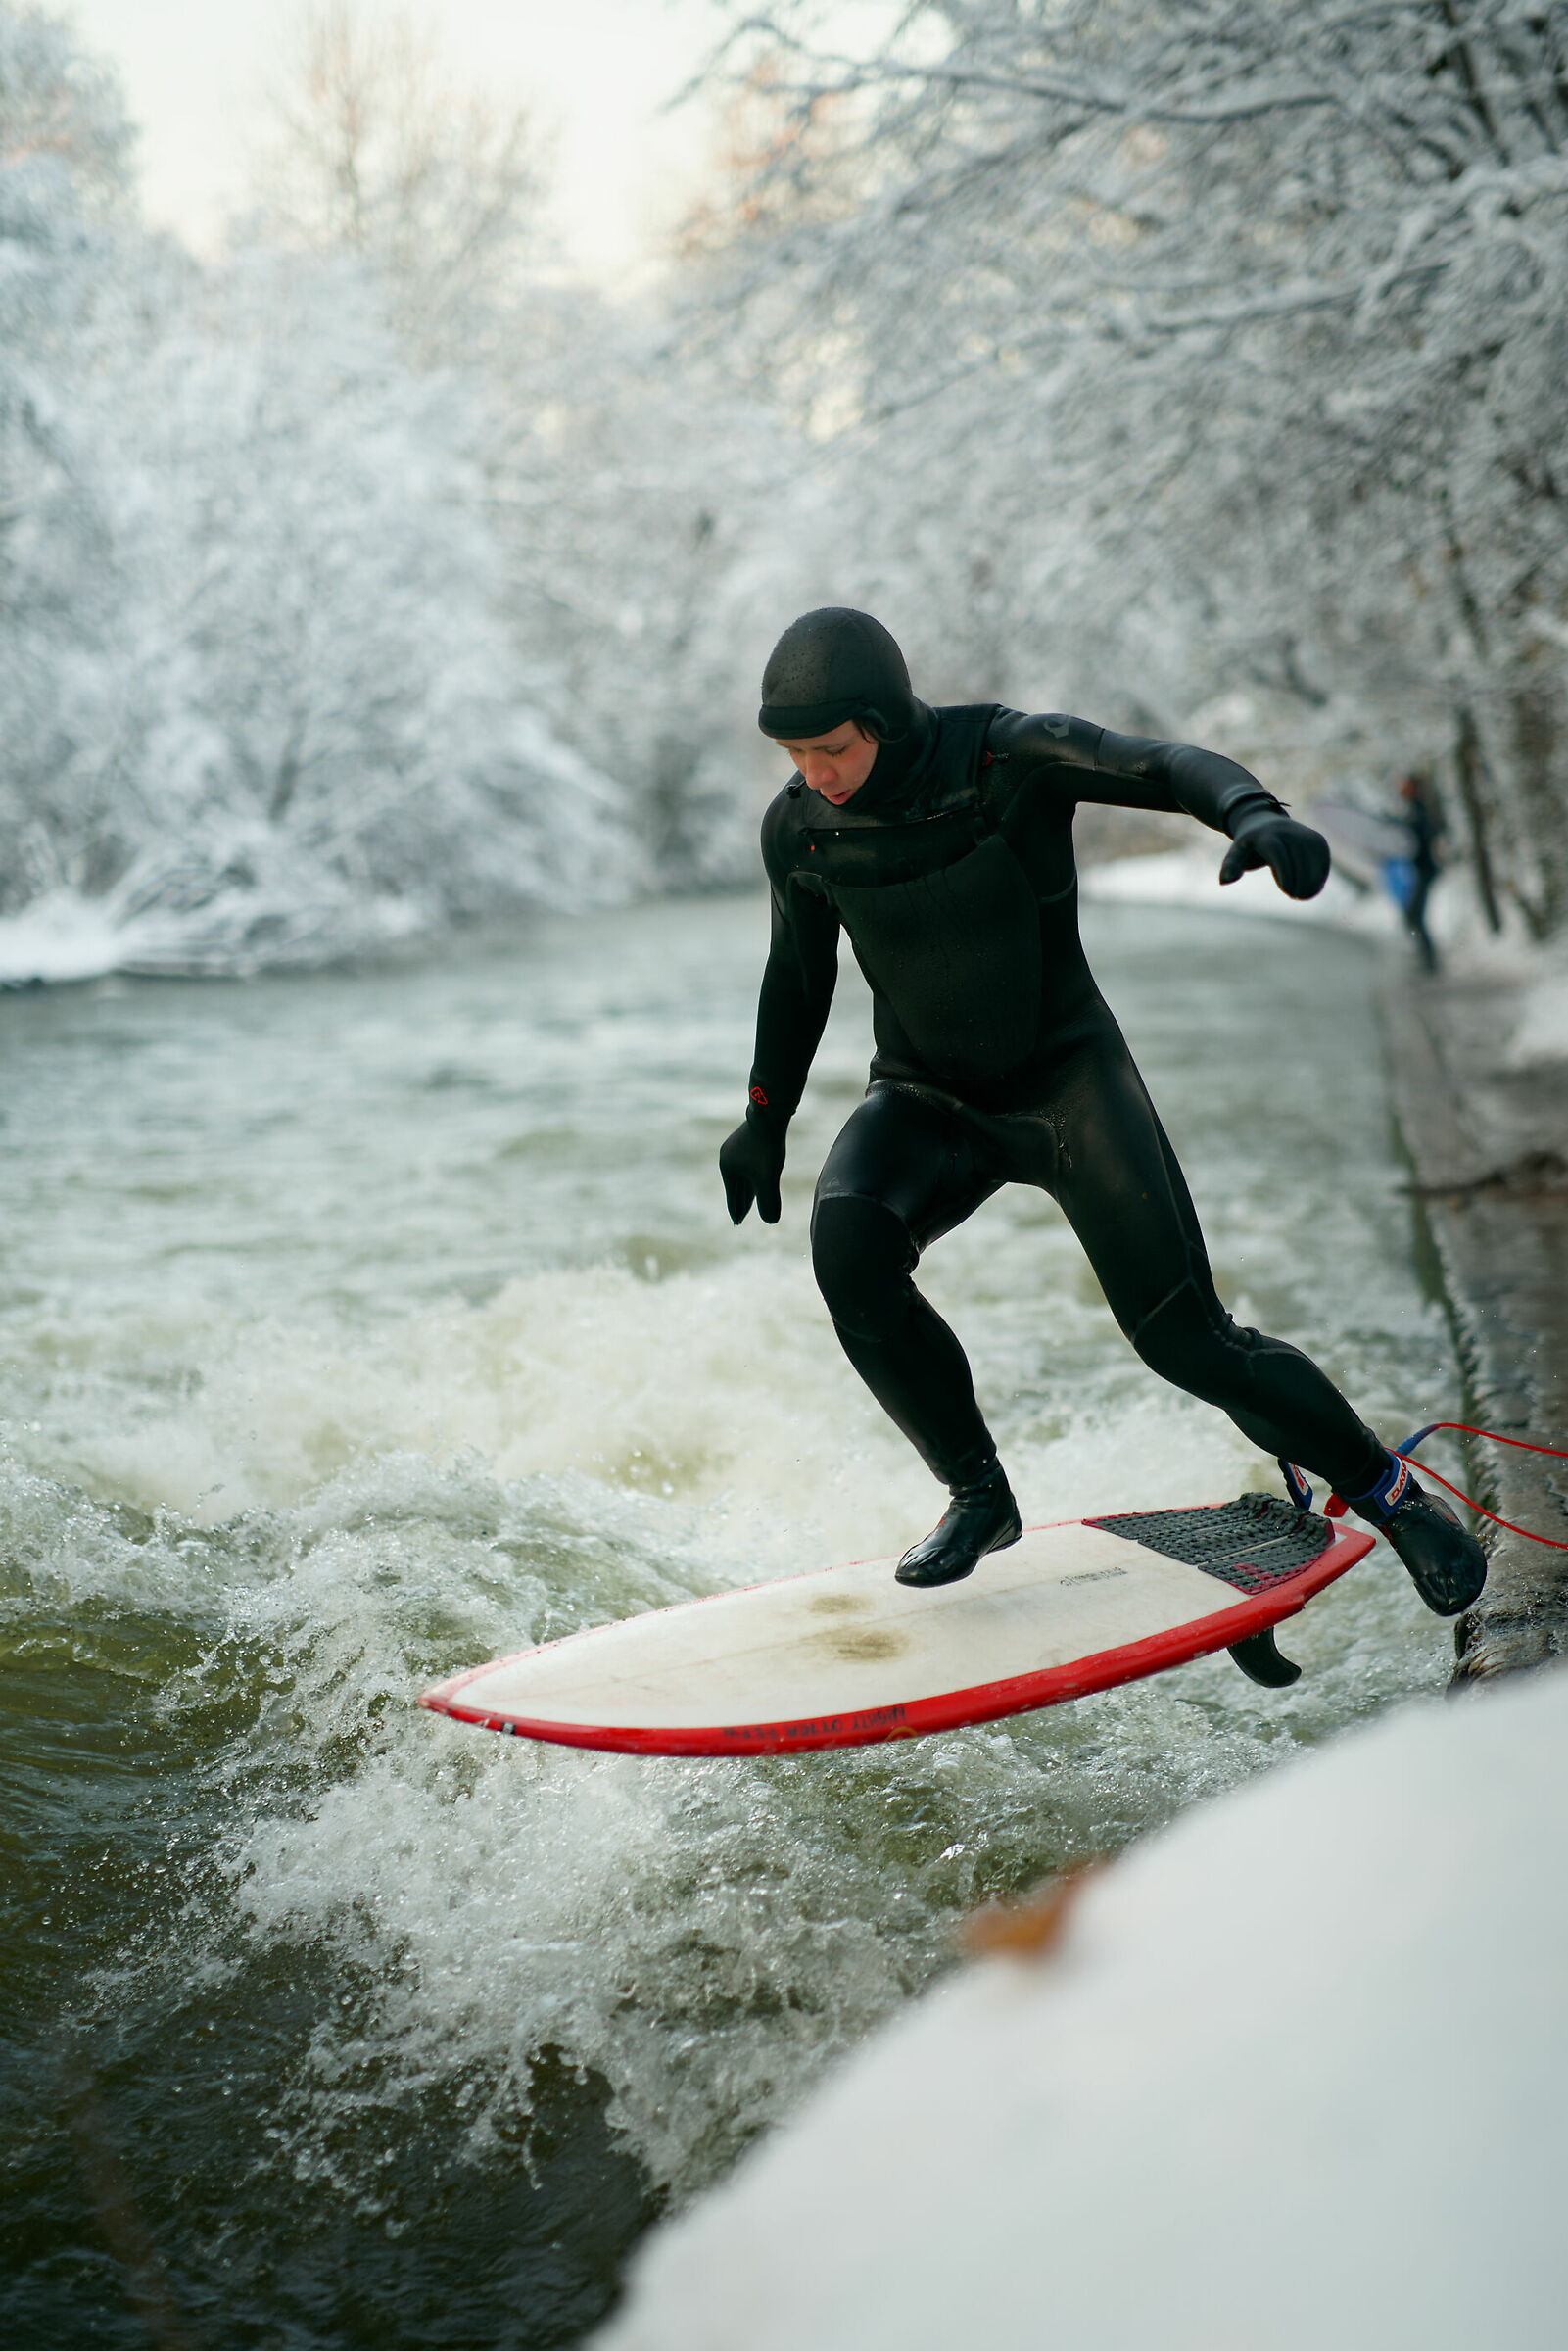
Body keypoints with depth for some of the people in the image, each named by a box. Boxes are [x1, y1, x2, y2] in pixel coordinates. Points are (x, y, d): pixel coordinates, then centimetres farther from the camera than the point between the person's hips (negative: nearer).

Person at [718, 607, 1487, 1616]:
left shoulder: (1011, 756, -19)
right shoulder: (798, 831, -8)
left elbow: (1169, 766, -29)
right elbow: (798, 973, 9)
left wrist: (1254, 813, -51)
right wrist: (765, 1118, 14)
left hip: (1069, 1078, -2)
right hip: (926, 1102, 3)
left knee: (1187, 1336, -9)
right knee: (850, 1245, -30)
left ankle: (1391, 1493, 17)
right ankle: (978, 1495, -9)